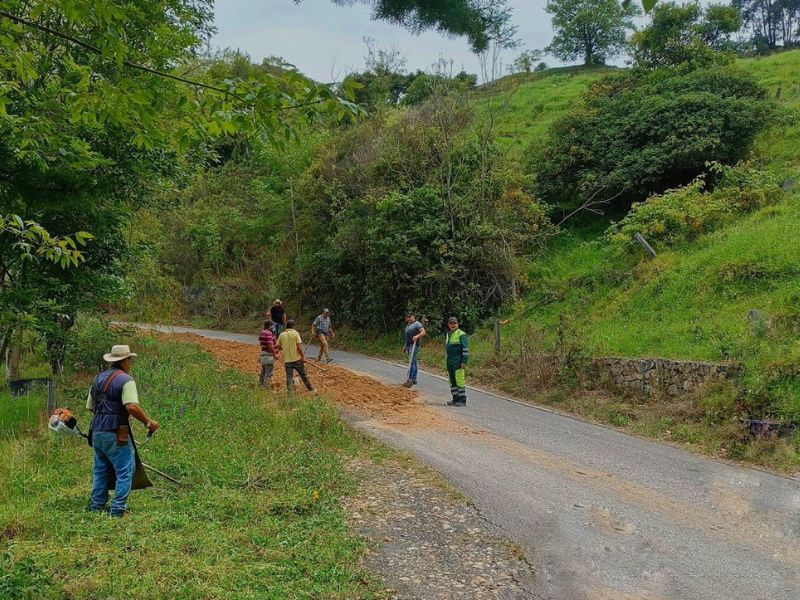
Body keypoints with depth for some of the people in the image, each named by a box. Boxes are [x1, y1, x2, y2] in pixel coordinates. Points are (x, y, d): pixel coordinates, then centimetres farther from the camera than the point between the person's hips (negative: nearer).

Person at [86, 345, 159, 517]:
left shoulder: (98, 378, 14)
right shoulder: (125, 379, -11)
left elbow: (90, 407, 18)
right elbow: (132, 407, -23)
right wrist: (148, 422, -11)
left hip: (97, 432, 8)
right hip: (115, 434, -8)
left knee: (100, 470, 18)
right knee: (125, 471, 0)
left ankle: (96, 507, 23)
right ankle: (118, 510, -1)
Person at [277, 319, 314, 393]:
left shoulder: (281, 335, 3)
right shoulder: (295, 333, -8)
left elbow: (278, 346, 8)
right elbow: (299, 347, -14)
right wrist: (303, 357, -7)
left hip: (287, 360, 2)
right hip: (297, 359, -2)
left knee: (289, 377, 6)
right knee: (303, 375, 11)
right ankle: (310, 389, 23)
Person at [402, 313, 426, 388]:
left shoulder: (417, 324, -6)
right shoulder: (408, 325, 20)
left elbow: (423, 332, -17)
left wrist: (417, 336, -31)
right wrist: (405, 346, 25)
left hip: (414, 345, -9)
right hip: (408, 345, 9)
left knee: (412, 362, -14)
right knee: (413, 363, 10)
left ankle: (410, 380, -20)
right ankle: (414, 380, 13)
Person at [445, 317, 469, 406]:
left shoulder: (461, 334, -7)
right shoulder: (448, 335, 18)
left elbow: (466, 349, -12)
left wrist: (464, 361, -18)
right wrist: (447, 360, 22)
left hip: (458, 362, -8)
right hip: (450, 362, 8)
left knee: (459, 380, -9)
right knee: (452, 381, 11)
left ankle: (462, 400, -6)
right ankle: (455, 399, 18)